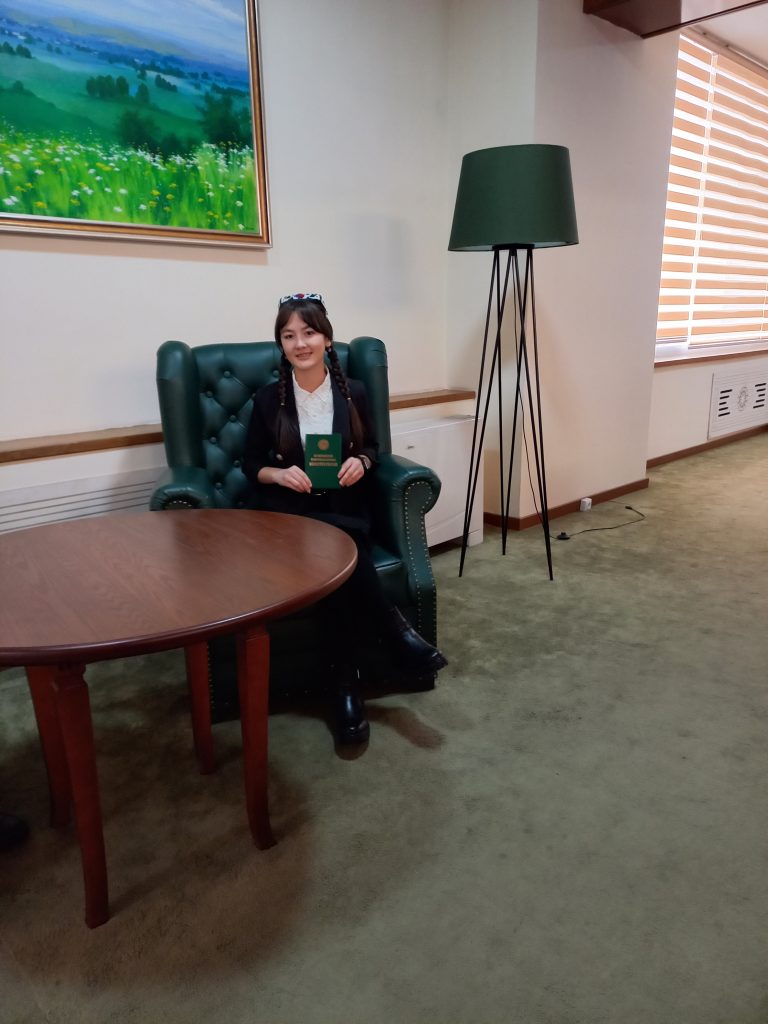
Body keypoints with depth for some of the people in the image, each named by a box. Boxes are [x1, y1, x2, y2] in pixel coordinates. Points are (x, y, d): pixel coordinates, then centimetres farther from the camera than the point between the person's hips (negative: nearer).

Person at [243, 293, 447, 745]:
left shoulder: (353, 392, 4)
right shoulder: (269, 399, 2)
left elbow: (373, 448, 14)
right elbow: (250, 465, 7)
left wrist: (361, 462, -9)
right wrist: (279, 474, -14)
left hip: (346, 510, 1)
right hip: (292, 515, -1)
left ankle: (346, 680, -24)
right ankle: (397, 631, -22)